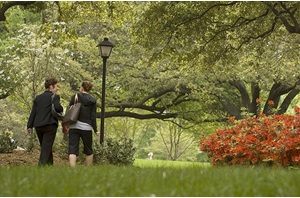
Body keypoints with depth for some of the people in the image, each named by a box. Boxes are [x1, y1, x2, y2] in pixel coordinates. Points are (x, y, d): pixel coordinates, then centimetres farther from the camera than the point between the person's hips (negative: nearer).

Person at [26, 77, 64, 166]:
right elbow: (57, 107, -21)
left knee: (46, 149, 16)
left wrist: (29, 126, 7)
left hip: (38, 126, 6)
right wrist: (61, 109, 2)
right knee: (46, 149, -7)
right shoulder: (54, 96, -2)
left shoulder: (38, 98, 15)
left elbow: (33, 113, 10)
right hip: (50, 125, -6)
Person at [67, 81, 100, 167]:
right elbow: (93, 116, -2)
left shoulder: (75, 97, 1)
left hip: (74, 126, -1)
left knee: (72, 150, -4)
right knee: (88, 150, 17)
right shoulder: (93, 101, 3)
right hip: (86, 127, 1)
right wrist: (95, 130, 3)